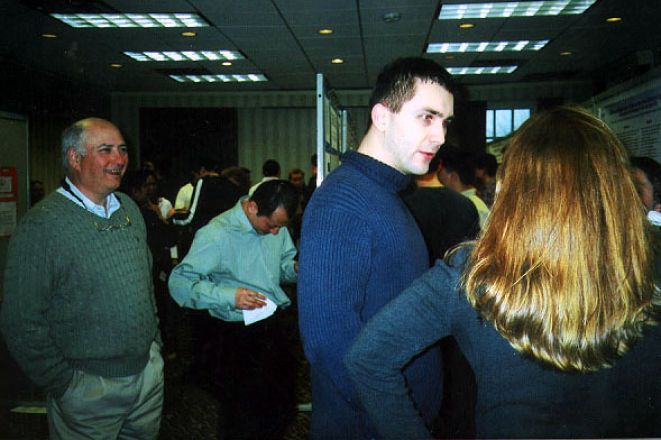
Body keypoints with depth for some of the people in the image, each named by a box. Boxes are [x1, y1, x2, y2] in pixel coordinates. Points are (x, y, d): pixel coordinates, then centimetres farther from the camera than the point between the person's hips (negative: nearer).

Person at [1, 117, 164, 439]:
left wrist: (154, 343, 13)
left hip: (150, 372, 6)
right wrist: (65, 385, -12)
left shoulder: (129, 208, 5)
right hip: (89, 387, -6)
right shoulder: (41, 225, -17)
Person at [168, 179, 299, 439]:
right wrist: (229, 296, -30)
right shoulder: (217, 235, -20)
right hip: (240, 333, -6)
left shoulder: (277, 225, -1)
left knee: (282, 408, 19)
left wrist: (295, 269, -8)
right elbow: (178, 283, -20)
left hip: (276, 325, 6)